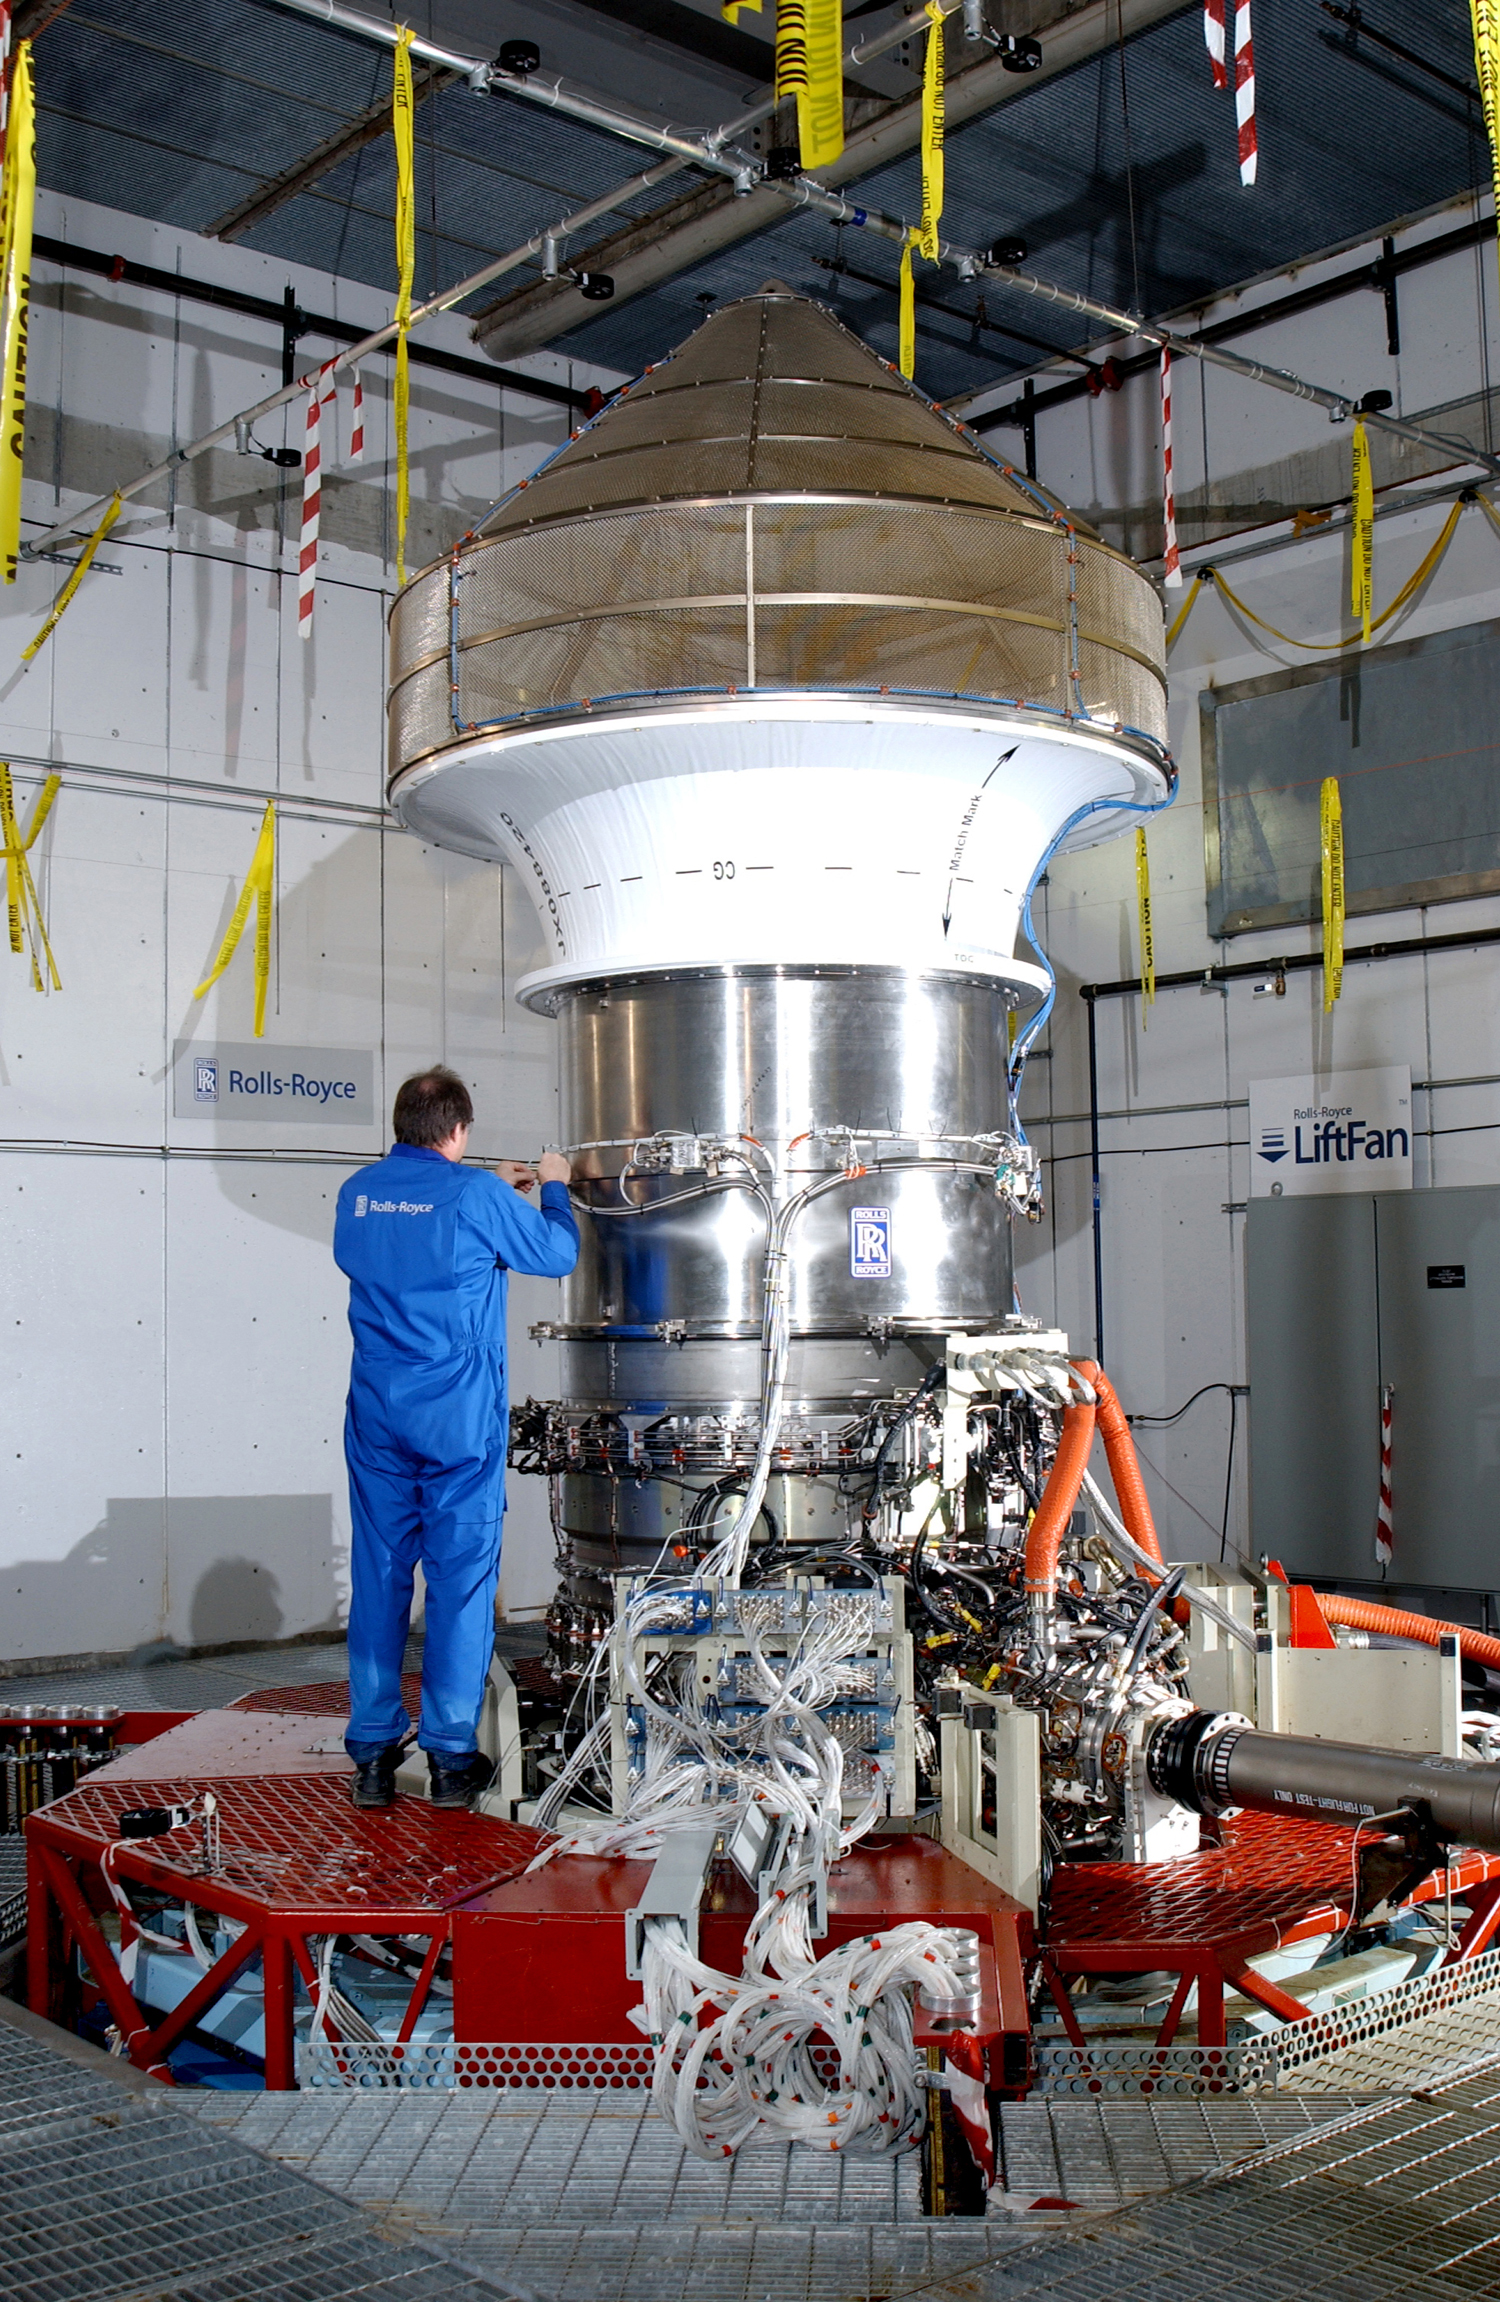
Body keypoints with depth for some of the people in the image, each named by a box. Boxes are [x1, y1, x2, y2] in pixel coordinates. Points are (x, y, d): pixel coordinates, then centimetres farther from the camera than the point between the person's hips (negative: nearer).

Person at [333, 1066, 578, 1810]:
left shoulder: (357, 1192, 6)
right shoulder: (476, 1197, -10)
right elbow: (558, 1254, 3)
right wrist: (553, 1186, 20)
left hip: (377, 1413, 5)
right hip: (459, 1414, -5)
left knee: (378, 1575, 8)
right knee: (460, 1577, 2)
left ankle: (372, 1756, 13)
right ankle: (451, 1758, 6)